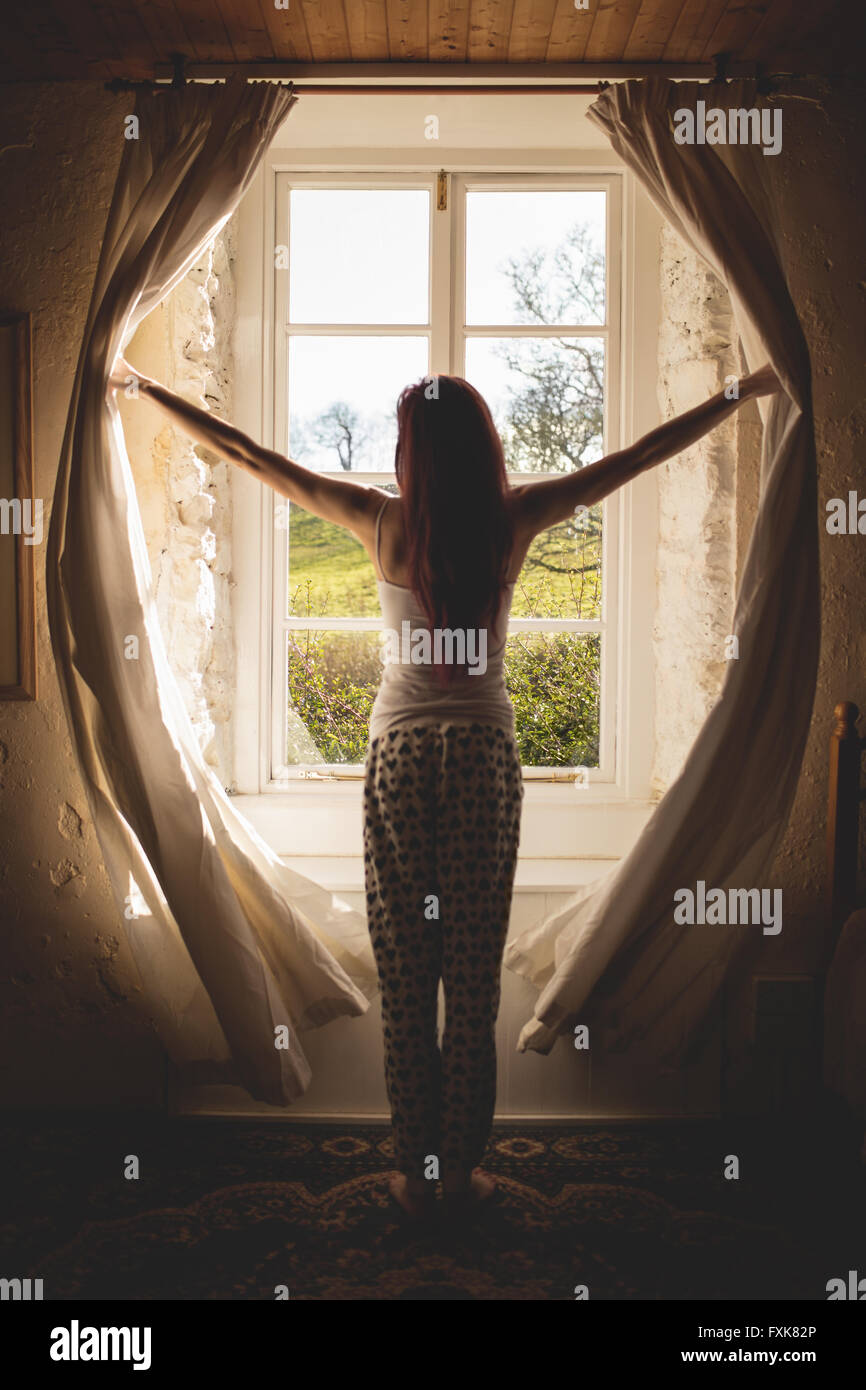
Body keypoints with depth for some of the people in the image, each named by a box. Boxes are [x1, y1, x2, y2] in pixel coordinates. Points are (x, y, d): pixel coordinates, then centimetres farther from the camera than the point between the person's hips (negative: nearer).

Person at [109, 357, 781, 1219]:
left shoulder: (384, 523, -6)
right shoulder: (514, 520, -5)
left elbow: (248, 456, 0)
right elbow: (639, 456, 3)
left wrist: (143, 388, 10)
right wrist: (743, 394, 13)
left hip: (400, 752, 0)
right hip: (484, 755, 1)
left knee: (404, 971, 7)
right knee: (474, 972, 7)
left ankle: (414, 1173, 15)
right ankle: (463, 1169, 16)